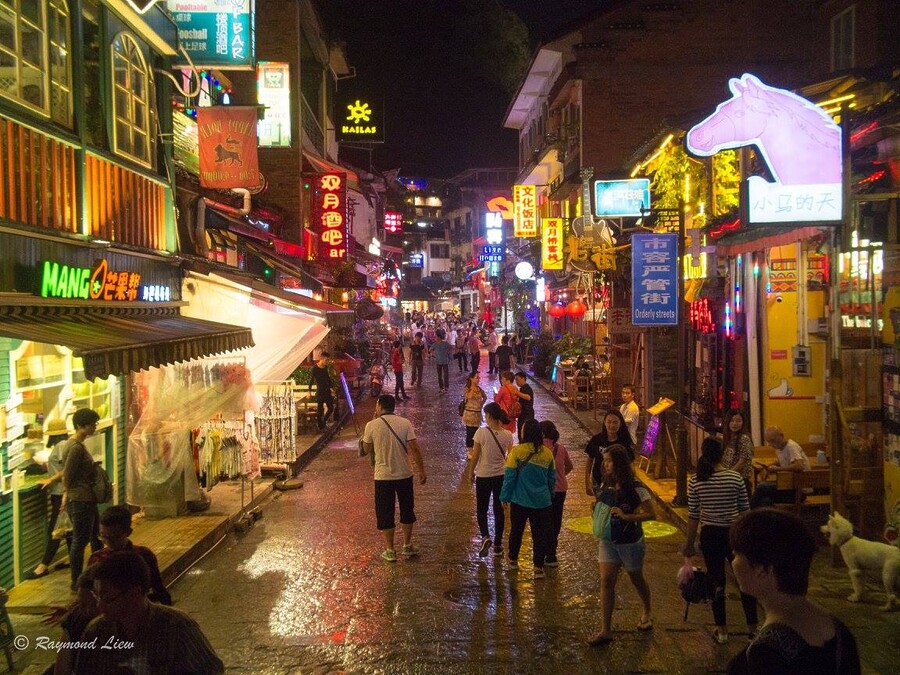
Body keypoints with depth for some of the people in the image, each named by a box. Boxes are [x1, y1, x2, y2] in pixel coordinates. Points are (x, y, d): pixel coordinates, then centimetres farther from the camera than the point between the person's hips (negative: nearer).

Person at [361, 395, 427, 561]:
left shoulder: (372, 425, -9)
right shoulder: (405, 423, -6)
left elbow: (367, 449, 5)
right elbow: (414, 449, -10)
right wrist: (422, 471, -1)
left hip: (383, 477, -2)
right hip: (404, 475, 2)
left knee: (385, 514, 11)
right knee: (407, 510, 19)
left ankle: (390, 551, 16)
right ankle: (407, 546, 28)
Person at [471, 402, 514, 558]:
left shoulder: (481, 432, -17)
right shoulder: (507, 435, -5)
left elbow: (475, 456, -10)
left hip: (483, 476, -3)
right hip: (501, 476, 3)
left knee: (481, 509, 13)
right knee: (499, 509, 14)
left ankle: (485, 536, -10)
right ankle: (498, 545, 18)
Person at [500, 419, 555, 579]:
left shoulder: (517, 451, -13)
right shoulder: (548, 453, -1)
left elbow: (510, 476, -10)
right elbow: (552, 478, 8)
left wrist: (505, 497, 0)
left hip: (520, 501, -2)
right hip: (542, 501, 2)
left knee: (516, 530, 18)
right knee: (540, 534, 7)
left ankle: (513, 559, 34)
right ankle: (538, 567, 5)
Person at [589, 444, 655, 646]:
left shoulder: (635, 487, -18)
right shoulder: (605, 485, 0)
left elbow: (650, 514, -18)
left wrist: (625, 516, -28)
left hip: (630, 542, -4)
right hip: (608, 540, 5)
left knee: (636, 579, 17)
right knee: (606, 581, -4)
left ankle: (647, 612, 45)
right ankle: (605, 630, -2)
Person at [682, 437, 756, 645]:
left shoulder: (695, 481, -9)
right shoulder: (735, 478, -9)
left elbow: (693, 516, -4)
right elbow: (745, 510, -1)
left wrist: (689, 544, 6)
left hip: (710, 535, 1)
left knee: (716, 581, 11)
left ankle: (722, 631, 18)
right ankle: (753, 627, 22)